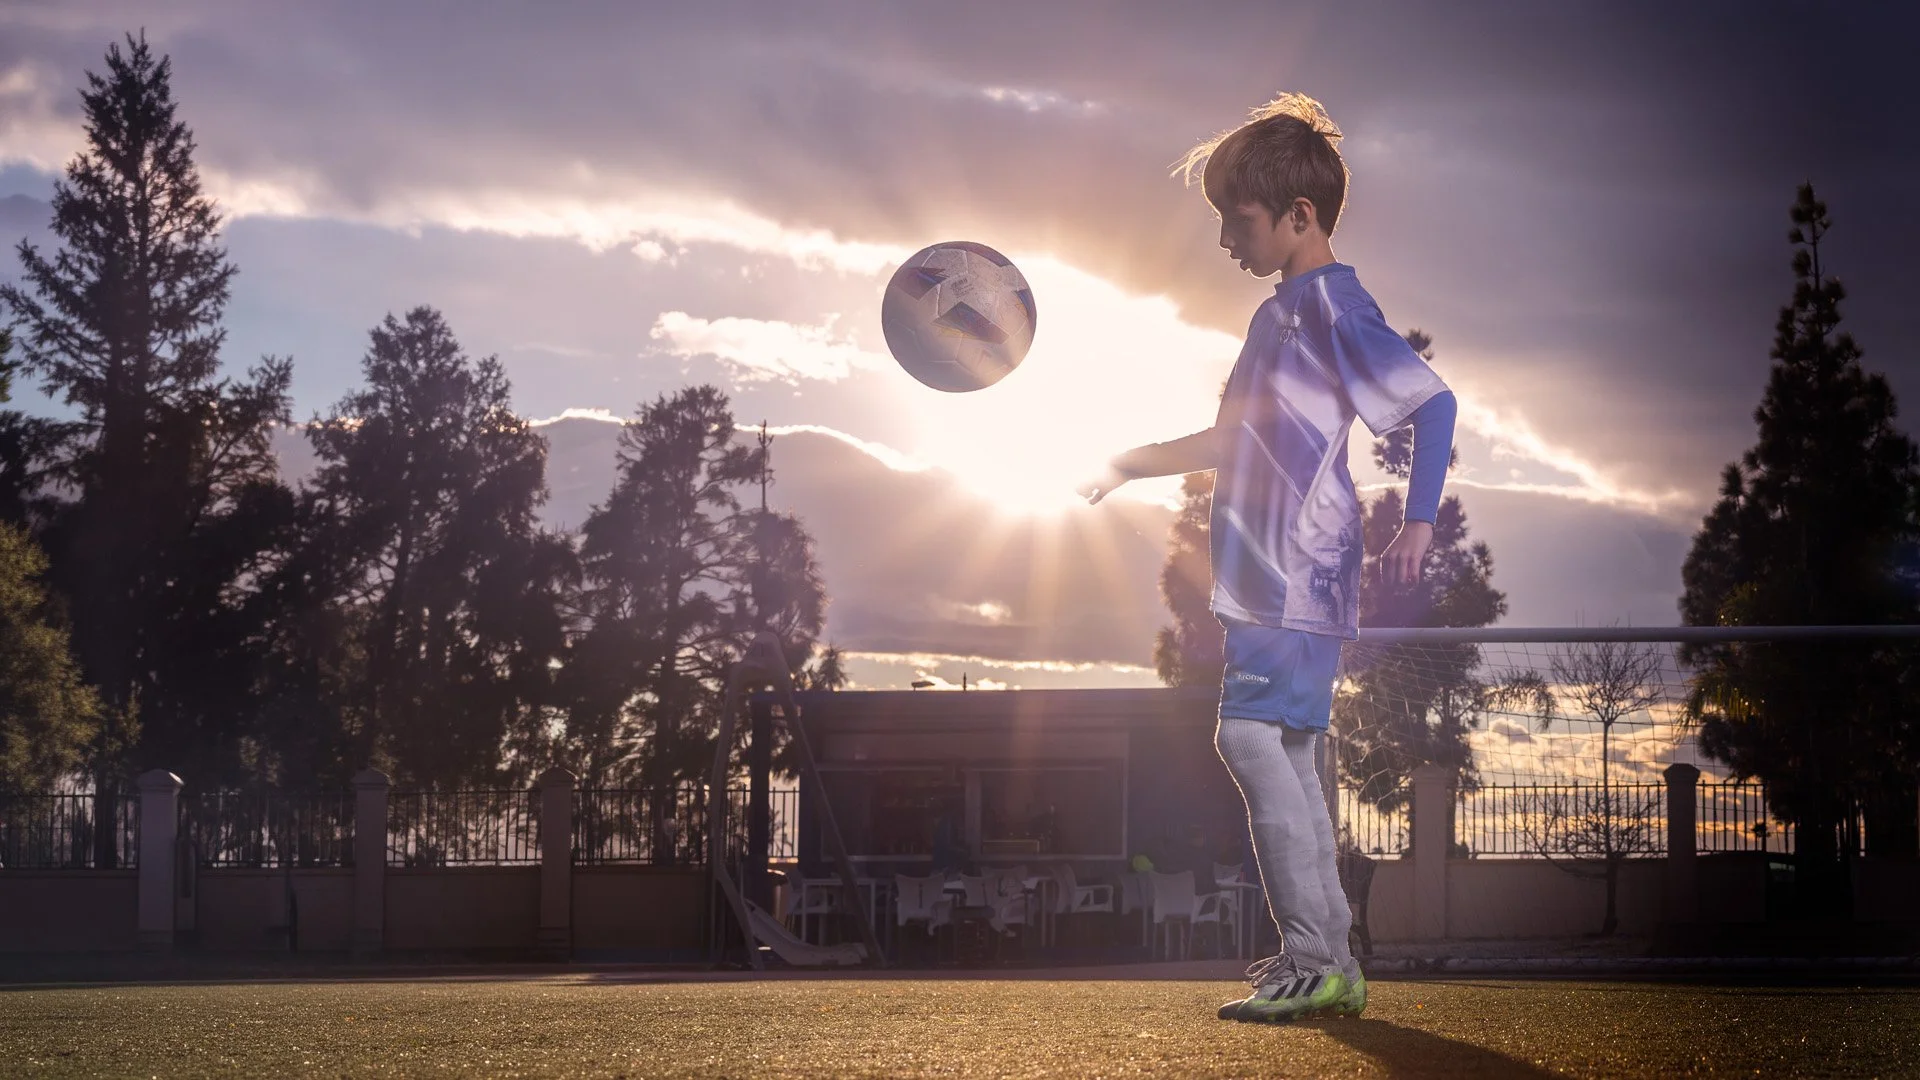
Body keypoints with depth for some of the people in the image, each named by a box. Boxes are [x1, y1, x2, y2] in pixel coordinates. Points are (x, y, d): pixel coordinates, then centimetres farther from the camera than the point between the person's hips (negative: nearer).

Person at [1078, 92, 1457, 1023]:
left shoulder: (1333, 304, -10)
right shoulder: (1279, 311, 20)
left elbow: (1434, 402, -16)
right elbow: (1235, 442, 31)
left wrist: (1418, 522, -22)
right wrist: (1129, 465, 30)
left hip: (1303, 577, -10)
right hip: (1268, 578, 10)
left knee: (1252, 734, -17)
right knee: (1287, 752, 10)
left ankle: (1315, 962, -17)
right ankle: (1326, 961, 14)